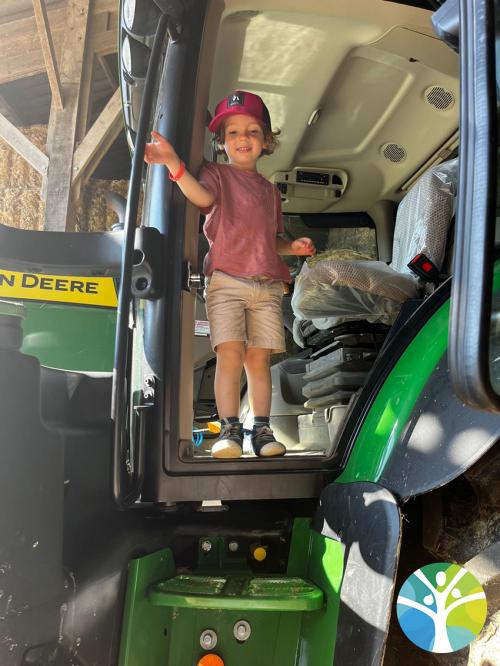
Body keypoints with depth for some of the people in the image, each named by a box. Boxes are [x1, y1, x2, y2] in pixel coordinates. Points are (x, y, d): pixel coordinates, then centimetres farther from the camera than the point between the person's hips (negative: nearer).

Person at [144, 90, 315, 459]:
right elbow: (203, 196, -16)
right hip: (226, 280, -4)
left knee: (260, 358, 0)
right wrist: (175, 165, -34)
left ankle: (261, 429, 6)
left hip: (268, 286, 4)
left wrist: (292, 246, 9)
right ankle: (229, 429, -8)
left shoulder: (270, 190, 24)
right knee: (230, 353, -14)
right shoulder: (216, 174, 9)